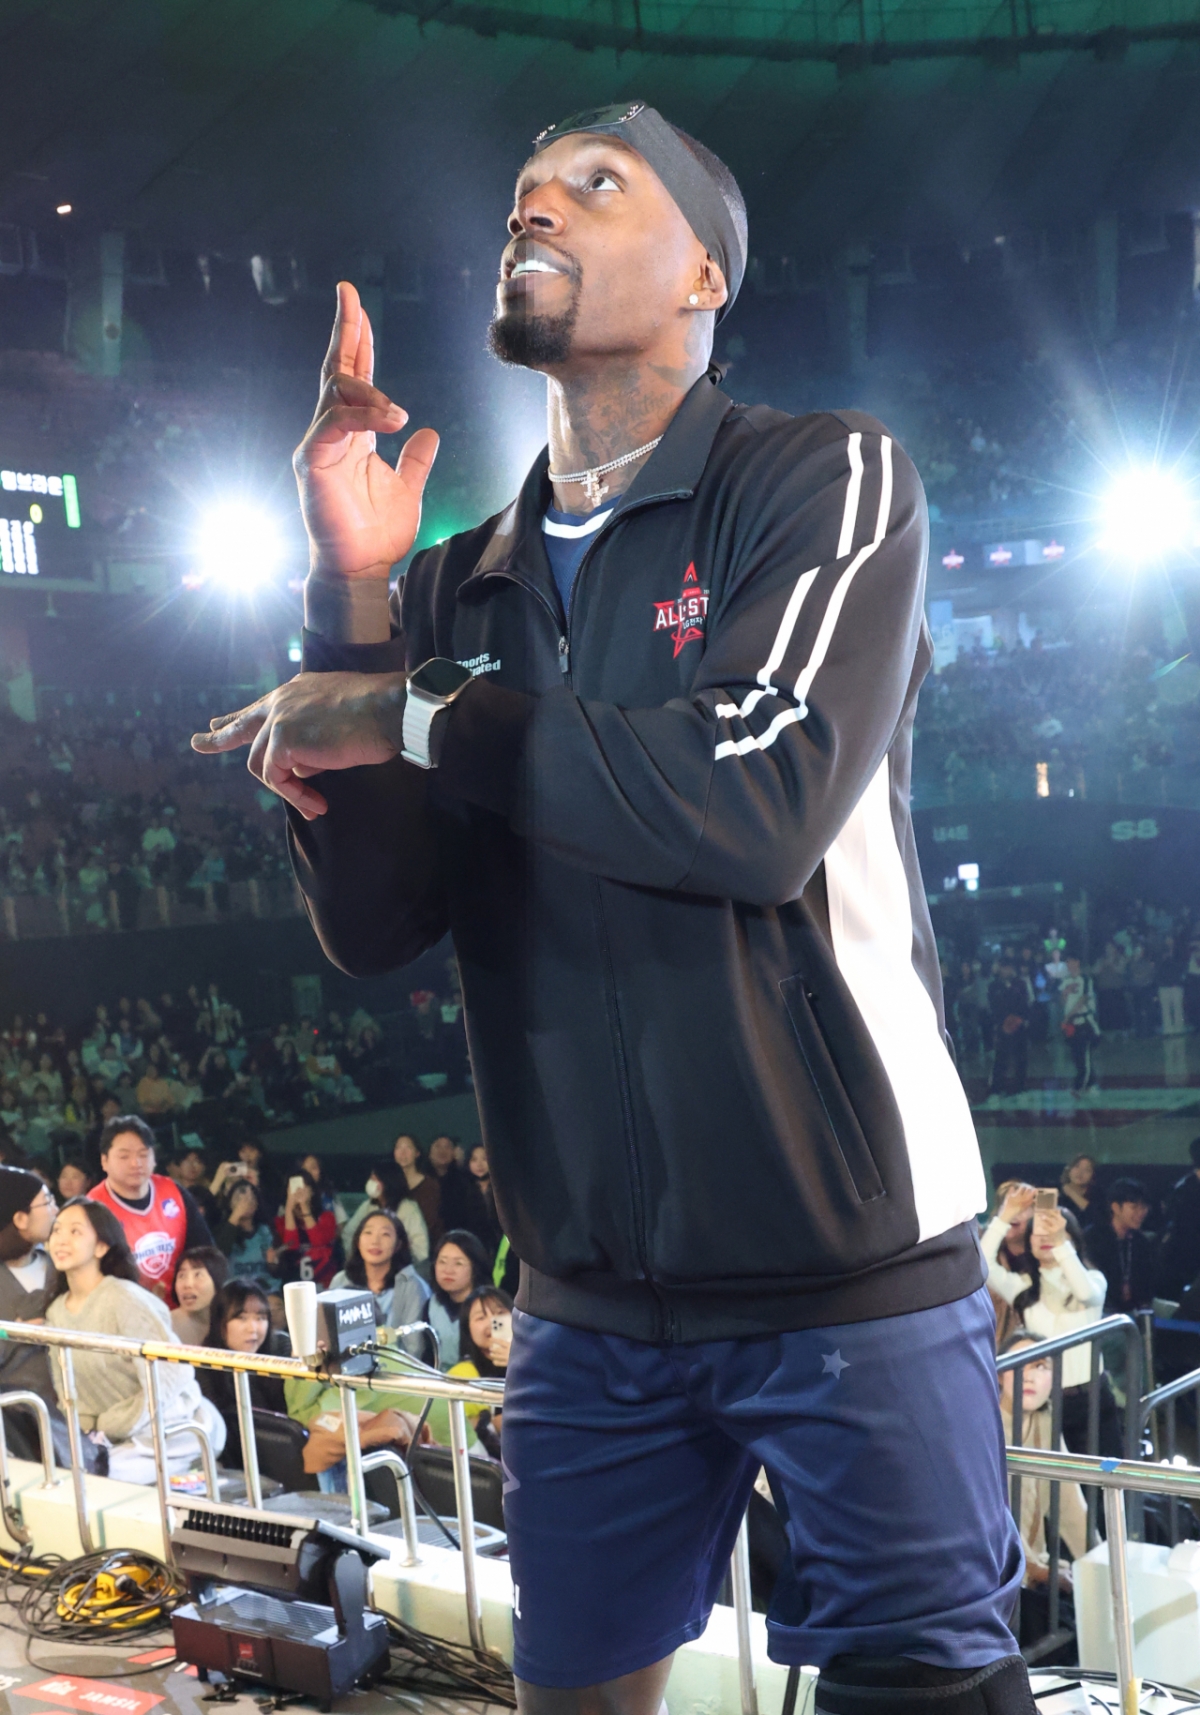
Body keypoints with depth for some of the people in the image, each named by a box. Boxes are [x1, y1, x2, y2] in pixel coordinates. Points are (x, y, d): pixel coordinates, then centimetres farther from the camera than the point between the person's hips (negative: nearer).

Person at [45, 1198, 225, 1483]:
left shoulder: (126, 1300, -19)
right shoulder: (56, 1311, 5)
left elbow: (171, 1376, -23)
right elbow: (65, 1386, 10)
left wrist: (106, 1427, -15)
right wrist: (84, 1430, -10)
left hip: (169, 1438, -7)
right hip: (108, 1439, 7)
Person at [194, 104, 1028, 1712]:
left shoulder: (826, 478, -6)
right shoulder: (466, 584, 8)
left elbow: (767, 801, -22)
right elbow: (375, 925, -1)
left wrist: (419, 718, -13)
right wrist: (355, 601, -11)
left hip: (846, 1271, -4)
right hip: (595, 1297, 5)